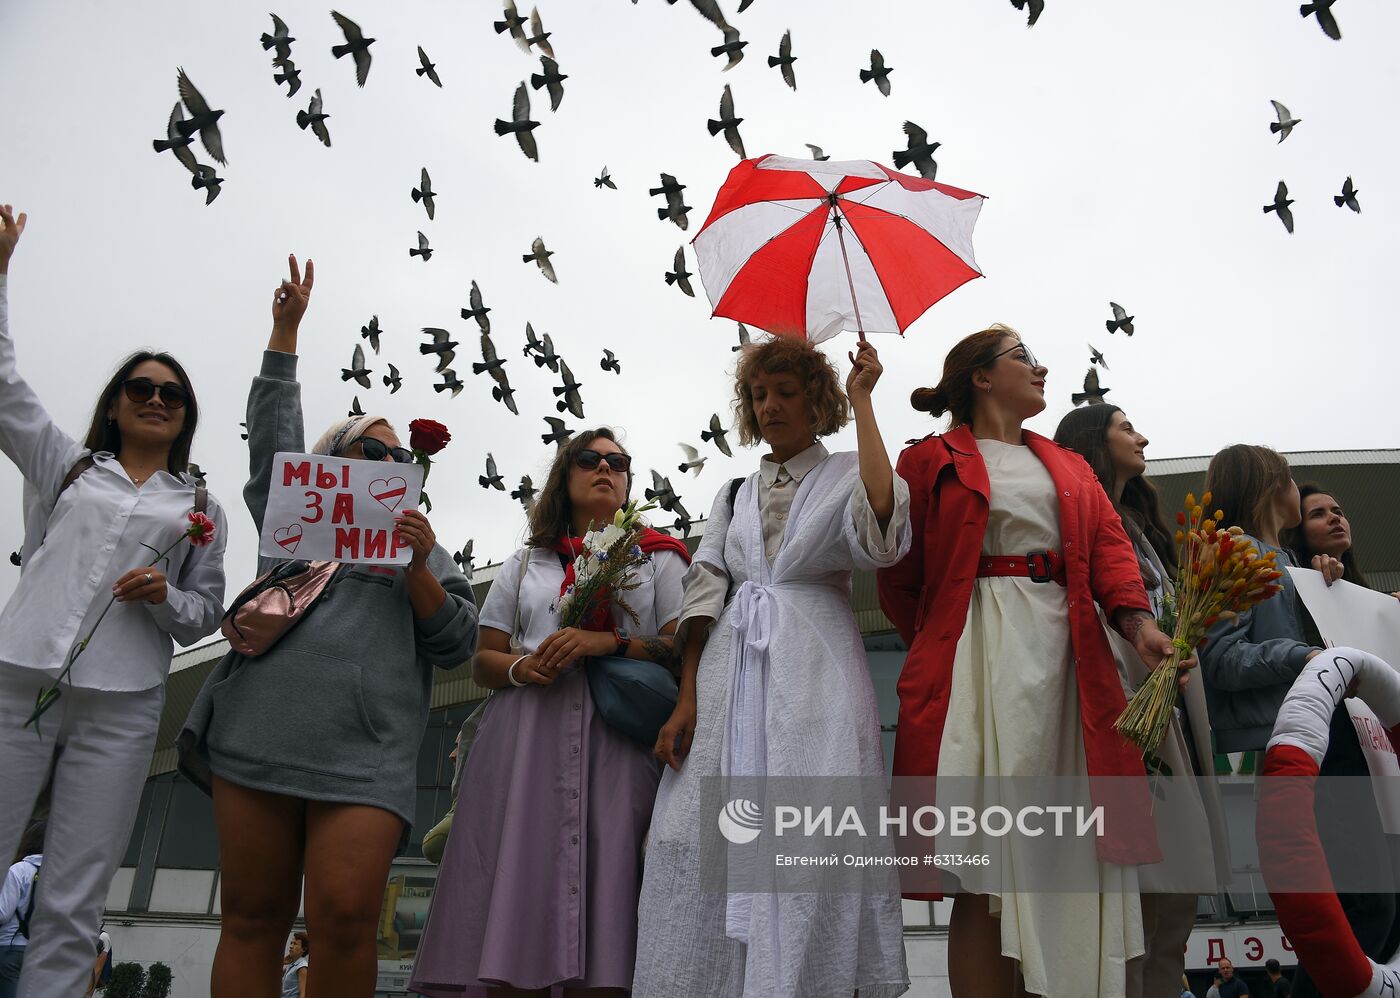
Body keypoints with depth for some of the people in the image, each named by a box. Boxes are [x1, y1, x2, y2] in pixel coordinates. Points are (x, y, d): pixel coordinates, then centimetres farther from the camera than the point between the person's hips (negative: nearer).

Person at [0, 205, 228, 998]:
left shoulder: (201, 507, 17)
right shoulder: (65, 464, 17)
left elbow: (206, 613, 15)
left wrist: (165, 597, -7)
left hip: (121, 709, 0)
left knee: (73, 907, -1)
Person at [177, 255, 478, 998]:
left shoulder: (416, 543, 19)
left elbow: (455, 644, 10)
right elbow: (272, 429, 21)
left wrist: (419, 571, -4)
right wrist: (286, 329, 21)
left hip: (365, 755, -1)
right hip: (257, 740, 2)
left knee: (344, 921, -14)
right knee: (252, 923, 1)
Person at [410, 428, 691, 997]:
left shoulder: (659, 559, 16)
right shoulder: (525, 564, 22)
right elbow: (483, 661, 18)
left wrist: (608, 643, -12)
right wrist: (522, 667, -5)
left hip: (617, 743, -1)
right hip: (525, 743, 2)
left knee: (603, 893, -11)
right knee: (516, 891, -7)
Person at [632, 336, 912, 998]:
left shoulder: (845, 476, 9)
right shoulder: (735, 496, 20)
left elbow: (880, 521, -16)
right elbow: (704, 596, 13)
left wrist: (861, 401, -9)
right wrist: (685, 701, 2)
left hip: (814, 674, -3)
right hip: (729, 671, 4)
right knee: (704, 838, -3)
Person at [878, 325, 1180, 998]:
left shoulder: (1070, 468, 24)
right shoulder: (932, 461, 8)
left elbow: (1109, 550, 8)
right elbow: (899, 581, 4)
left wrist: (1138, 624, -8)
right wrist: (940, 649, 1)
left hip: (1068, 657, 5)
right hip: (978, 658, -4)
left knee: (1071, 851, 2)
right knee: (988, 868, -5)